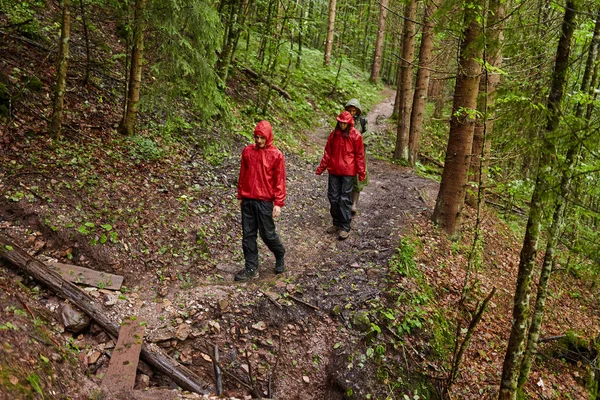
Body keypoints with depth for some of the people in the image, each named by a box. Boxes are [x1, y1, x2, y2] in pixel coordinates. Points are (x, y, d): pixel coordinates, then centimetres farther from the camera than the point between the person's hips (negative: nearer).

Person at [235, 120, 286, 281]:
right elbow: (242, 175, 12)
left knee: (267, 233, 4)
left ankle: (280, 256, 32)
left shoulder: (276, 155, -6)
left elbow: (280, 180, -6)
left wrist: (278, 203, -10)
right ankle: (251, 268, 16)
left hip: (265, 201, -4)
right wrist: (240, 196, 13)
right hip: (247, 200, 4)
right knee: (248, 235, 7)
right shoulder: (247, 151, 5)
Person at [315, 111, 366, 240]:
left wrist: (361, 172, -4)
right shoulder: (334, 134, 6)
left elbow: (359, 155, -3)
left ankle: (345, 227, 6)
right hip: (334, 171, 4)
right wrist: (321, 167, 10)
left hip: (348, 172, -4)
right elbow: (328, 152, 11)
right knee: (333, 197, 8)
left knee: (345, 199, -2)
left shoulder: (355, 135, -5)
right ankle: (336, 223, 24)